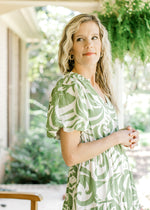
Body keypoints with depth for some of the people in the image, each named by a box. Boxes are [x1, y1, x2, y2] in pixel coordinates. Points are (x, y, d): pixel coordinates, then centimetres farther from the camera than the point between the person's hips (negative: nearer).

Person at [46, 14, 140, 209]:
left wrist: (126, 134, 2)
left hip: (118, 182, 8)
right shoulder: (70, 88, -18)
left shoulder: (100, 86, 8)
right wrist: (116, 137, -15)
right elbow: (71, 156, -23)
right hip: (93, 191, -8)